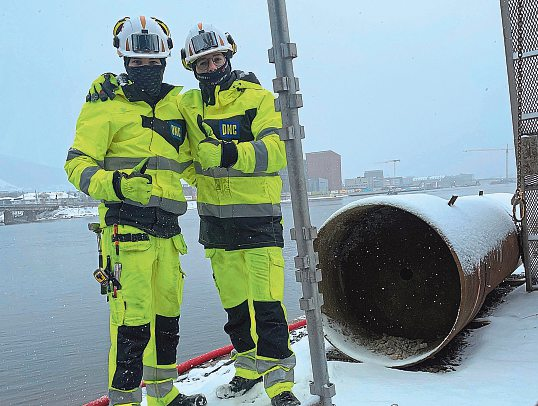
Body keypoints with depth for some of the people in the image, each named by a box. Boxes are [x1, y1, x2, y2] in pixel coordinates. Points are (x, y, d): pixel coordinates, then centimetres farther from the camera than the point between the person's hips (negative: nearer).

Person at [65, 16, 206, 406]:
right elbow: (78, 163, -7)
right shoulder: (108, 105, -1)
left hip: (166, 228, 7)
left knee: (167, 312, 15)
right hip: (127, 226, -6)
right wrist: (115, 184, -25)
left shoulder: (175, 104, 16)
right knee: (133, 320, -9)